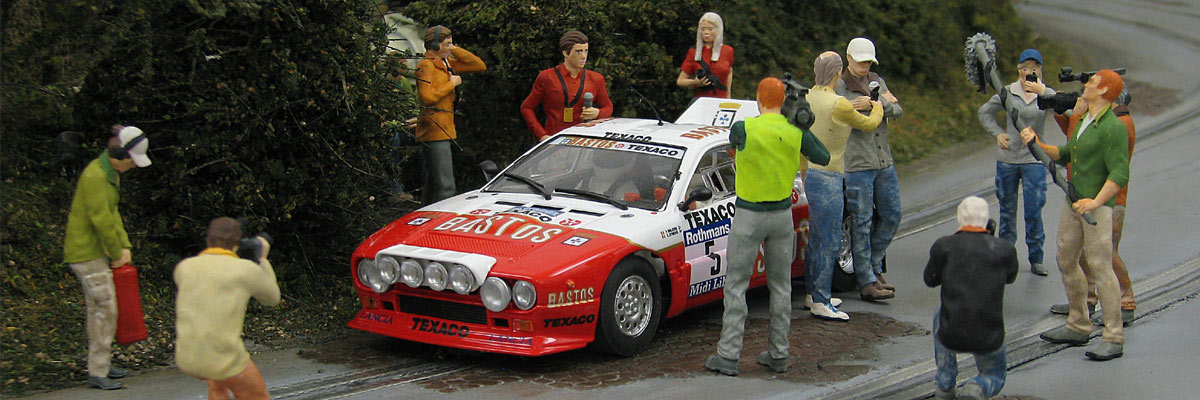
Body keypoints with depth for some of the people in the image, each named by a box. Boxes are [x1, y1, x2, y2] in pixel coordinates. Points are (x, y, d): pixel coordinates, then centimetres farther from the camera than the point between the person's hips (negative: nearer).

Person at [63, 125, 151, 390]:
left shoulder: (112, 173, 10)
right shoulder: (96, 176, -22)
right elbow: (102, 220, -21)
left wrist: (125, 246, 4)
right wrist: (117, 253, -11)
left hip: (96, 251, 10)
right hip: (86, 252, -10)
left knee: (97, 308, 16)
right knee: (105, 309, -7)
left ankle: (100, 365, 27)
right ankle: (97, 373, -1)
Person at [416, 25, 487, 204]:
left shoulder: (446, 63, 17)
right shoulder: (426, 65, -10)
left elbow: (479, 66, 14)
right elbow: (427, 96, -23)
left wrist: (454, 49, 6)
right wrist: (452, 83, -12)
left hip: (443, 131, 10)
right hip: (435, 131, -10)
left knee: (432, 184, 16)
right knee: (445, 186, -16)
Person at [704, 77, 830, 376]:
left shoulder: (744, 128, -15)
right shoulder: (796, 132, -5)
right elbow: (823, 158, 11)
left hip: (749, 216, -4)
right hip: (783, 215, 4)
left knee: (736, 285, 3)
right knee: (781, 286, 14)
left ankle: (728, 356, 2)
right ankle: (778, 354, 19)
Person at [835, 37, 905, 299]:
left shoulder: (878, 82, 14)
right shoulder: (839, 88, -5)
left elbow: (898, 112, 1)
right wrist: (883, 102, -13)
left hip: (885, 163, 7)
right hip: (856, 166, -7)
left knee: (891, 217, 11)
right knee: (862, 223, -4)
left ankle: (874, 268, 26)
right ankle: (866, 283, 1)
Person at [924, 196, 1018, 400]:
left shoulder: (943, 246, -5)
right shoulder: (1005, 249, -3)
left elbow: (930, 280, 12)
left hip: (951, 337, 0)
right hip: (989, 340, 0)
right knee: (995, 377, 31)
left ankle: (945, 384, 30)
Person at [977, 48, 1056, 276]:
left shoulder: (1046, 93, -2)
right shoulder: (1008, 93, 1)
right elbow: (984, 112, 14)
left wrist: (1042, 92, -37)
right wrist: (997, 133, 2)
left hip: (1034, 159, -2)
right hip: (1007, 157, 2)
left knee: (1034, 210, -5)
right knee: (1007, 208, 10)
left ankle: (1036, 259, 5)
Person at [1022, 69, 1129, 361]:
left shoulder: (1113, 128, -15)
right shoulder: (1084, 123, 14)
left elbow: (1120, 173, -21)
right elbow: (1064, 156, 24)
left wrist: (1095, 202, -31)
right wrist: (1037, 145, 9)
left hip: (1098, 206, -10)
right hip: (1074, 203, 10)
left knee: (1100, 267, -10)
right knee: (1066, 261, 14)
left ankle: (1114, 338, -5)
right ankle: (1078, 327, 26)